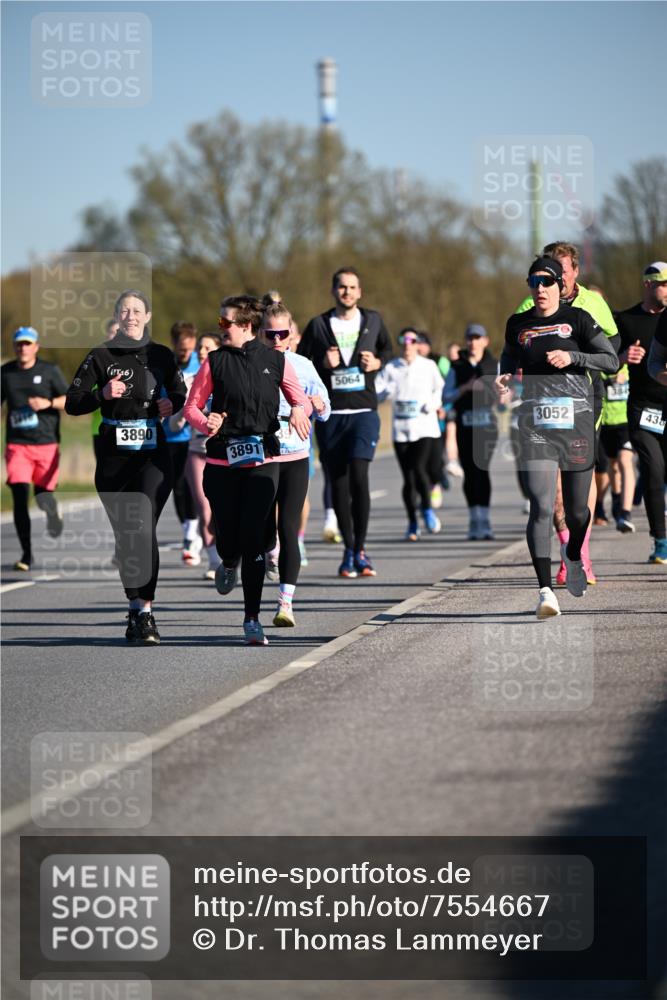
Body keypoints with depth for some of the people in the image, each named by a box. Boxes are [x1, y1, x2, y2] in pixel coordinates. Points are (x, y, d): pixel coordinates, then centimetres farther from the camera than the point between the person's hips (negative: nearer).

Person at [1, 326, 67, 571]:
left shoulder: (49, 371, 2)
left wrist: (48, 403, -16)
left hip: (46, 443, -1)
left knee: (44, 495, 2)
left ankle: (54, 510, 42)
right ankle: (26, 554, -3)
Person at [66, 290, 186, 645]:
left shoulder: (161, 356, 7)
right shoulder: (101, 356, 2)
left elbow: (179, 393, 22)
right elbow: (72, 403, 0)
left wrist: (171, 405, 0)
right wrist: (102, 394, -17)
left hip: (153, 454, -1)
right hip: (114, 456, 1)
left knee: (143, 528, -19)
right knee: (125, 535, 6)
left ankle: (143, 612, -21)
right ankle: (137, 609, 20)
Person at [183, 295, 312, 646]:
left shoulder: (275, 361, 4)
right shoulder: (214, 362, 3)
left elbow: (302, 400, 13)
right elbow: (192, 406, 5)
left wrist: (299, 411, -9)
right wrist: (206, 423, -15)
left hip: (262, 462, -1)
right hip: (222, 462, 1)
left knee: (253, 538, -8)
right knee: (227, 534, 2)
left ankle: (252, 619, -2)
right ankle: (228, 564, 42)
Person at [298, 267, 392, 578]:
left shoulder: (373, 321, 7)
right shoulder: (319, 325, 3)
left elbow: (387, 349, 24)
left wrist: (377, 362, 3)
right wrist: (322, 364, -11)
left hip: (364, 411, -1)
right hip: (330, 414, 1)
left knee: (358, 475, -16)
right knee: (338, 483, 4)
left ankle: (360, 550, -7)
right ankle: (348, 550, 16)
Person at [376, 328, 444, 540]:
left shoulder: (429, 366, 5)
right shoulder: (391, 368, 5)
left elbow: (439, 388, 15)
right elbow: (376, 390, -2)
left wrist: (433, 403, -4)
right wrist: (386, 391, -24)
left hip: (425, 426, -1)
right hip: (401, 429, 1)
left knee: (419, 468, -19)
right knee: (408, 477, 2)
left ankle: (427, 509, 4)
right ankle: (412, 524, 15)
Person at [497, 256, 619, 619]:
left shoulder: (577, 319, 3)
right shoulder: (518, 324, 11)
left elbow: (612, 361, 1)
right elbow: (509, 357, 28)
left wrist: (572, 357, -13)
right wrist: (504, 378, 6)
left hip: (576, 419, 0)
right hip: (535, 422, 1)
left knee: (576, 509, 9)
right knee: (541, 507, -16)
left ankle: (573, 555, 43)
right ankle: (545, 590, -19)